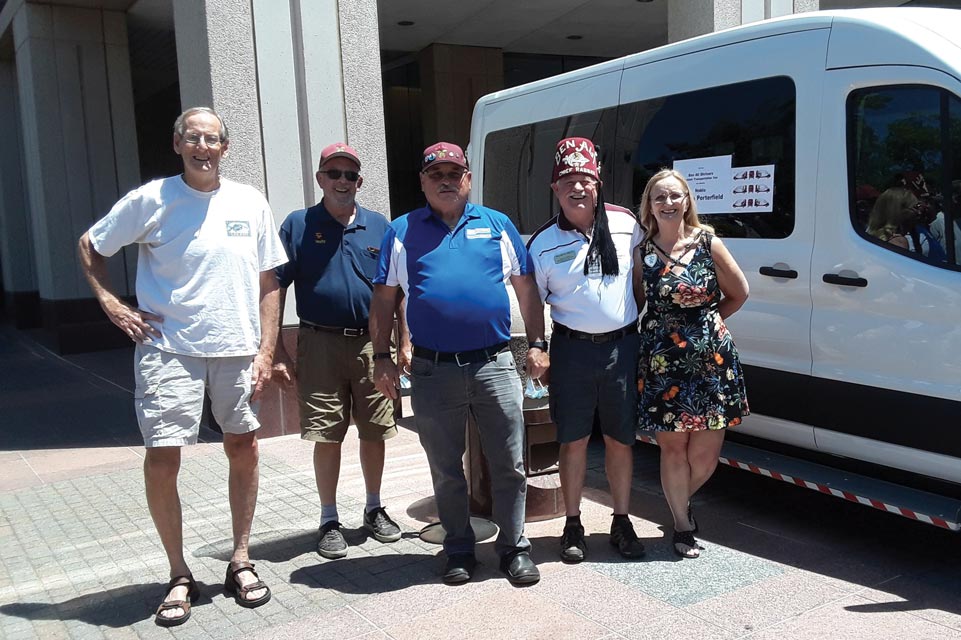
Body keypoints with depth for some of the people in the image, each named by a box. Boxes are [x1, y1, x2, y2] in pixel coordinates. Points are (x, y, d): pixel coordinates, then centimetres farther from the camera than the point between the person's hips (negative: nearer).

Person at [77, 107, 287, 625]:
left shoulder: (249, 204, 4)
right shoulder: (151, 200, -2)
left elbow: (268, 283, 8)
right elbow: (90, 247, 9)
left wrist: (266, 350, 1)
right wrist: (112, 305, -3)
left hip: (237, 349, 3)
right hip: (169, 349, -2)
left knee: (243, 448, 8)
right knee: (161, 457, -5)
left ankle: (240, 562, 24)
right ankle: (179, 576, 13)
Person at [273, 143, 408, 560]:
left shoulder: (378, 227, 8)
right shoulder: (298, 225, 1)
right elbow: (275, 289, 0)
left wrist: (405, 343, 6)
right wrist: (277, 351, -6)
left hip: (372, 343, 2)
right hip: (321, 343, -2)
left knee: (376, 432, 10)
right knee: (326, 437, 3)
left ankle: (374, 510, 28)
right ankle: (330, 521, 18)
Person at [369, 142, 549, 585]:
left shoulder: (497, 225, 9)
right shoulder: (402, 231, 7)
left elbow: (526, 289, 10)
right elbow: (383, 299, 8)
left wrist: (537, 344, 4)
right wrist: (382, 357, 2)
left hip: (494, 365, 0)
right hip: (432, 370, 0)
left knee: (509, 465, 6)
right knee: (445, 470, 12)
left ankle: (514, 547, 22)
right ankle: (458, 550, 28)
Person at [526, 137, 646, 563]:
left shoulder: (626, 224, 3)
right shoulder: (543, 243, -2)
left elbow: (642, 278, 16)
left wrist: (645, 330, 12)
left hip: (622, 347, 1)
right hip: (572, 349, -1)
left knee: (620, 440, 10)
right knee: (573, 442, 7)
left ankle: (621, 522, 25)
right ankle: (573, 525, 21)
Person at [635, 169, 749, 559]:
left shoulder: (709, 244, 0)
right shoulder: (642, 253, 0)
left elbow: (739, 293, 11)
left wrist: (705, 321, 10)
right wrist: (682, 323, 2)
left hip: (712, 358, 1)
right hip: (661, 362, 0)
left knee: (705, 454, 4)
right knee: (673, 447, 5)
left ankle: (681, 502, 35)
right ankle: (683, 527, 24)